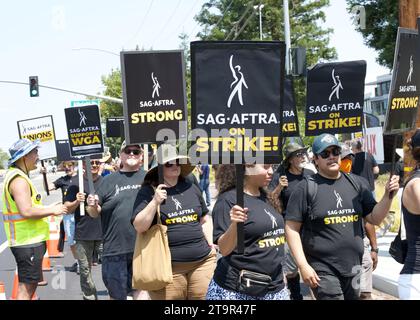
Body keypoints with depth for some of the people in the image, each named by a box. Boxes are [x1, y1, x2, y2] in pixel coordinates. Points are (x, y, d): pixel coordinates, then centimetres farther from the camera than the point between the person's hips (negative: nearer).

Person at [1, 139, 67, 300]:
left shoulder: (15, 176, 16)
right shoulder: (19, 180, -17)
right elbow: (26, 211, -26)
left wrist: (49, 208, 15)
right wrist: (52, 210, -15)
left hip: (28, 240, 10)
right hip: (28, 242, -10)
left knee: (30, 284, 19)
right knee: (26, 287, -6)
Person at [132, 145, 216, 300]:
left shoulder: (191, 188, 13)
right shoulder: (148, 191, 0)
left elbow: (205, 220, 22)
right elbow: (139, 226, -7)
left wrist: (210, 244, 10)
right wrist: (155, 202, -16)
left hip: (203, 261, 4)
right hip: (168, 267, -4)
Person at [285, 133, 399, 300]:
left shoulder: (355, 183, 9)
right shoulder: (306, 188, -5)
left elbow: (374, 218, 11)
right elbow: (292, 228, -7)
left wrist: (388, 195, -6)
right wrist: (303, 265, -13)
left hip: (354, 269, 5)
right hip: (323, 272, -5)